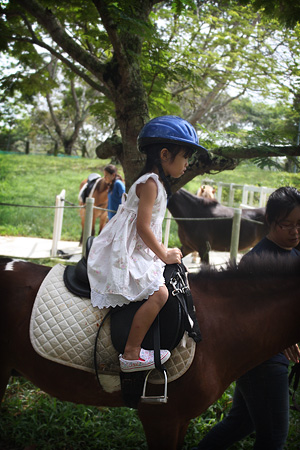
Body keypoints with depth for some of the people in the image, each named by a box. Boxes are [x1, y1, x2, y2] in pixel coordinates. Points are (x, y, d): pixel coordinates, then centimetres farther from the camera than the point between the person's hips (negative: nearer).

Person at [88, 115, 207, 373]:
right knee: (159, 293, -20)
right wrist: (164, 255, -12)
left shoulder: (157, 183, 16)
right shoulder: (150, 183, -15)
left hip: (137, 252, 11)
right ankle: (131, 355, -17)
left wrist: (163, 251, 18)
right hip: (124, 254, -11)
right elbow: (143, 227, -20)